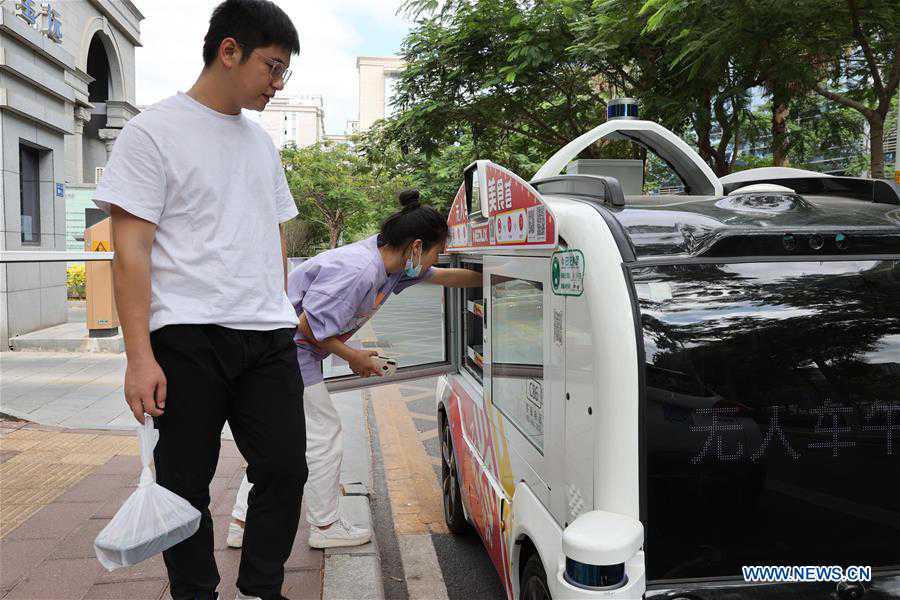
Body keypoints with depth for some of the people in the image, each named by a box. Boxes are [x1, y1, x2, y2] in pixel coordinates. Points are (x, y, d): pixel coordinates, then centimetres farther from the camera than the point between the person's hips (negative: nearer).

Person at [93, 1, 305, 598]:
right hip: (188, 336, -5)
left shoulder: (262, 142, 18)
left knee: (285, 470, 4)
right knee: (186, 483, 5)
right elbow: (132, 251, -8)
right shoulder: (154, 131, -2)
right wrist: (139, 356, -13)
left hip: (268, 337, 6)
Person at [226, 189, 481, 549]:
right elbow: (308, 324, -25)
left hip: (281, 349, 10)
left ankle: (242, 523, 25)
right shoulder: (358, 271, -27)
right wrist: (353, 357, -12)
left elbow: (443, 277, 18)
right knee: (322, 434, 2)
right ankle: (326, 526, 18)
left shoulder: (389, 260, 3)